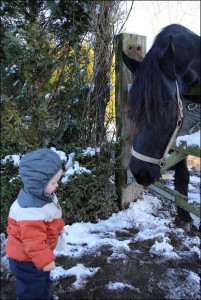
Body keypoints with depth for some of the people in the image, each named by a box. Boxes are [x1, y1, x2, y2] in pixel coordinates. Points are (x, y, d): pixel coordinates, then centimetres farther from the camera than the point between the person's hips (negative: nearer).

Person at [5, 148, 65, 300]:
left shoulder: (42, 195, -6)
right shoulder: (31, 210, -39)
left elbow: (50, 219, 15)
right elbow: (33, 240, -36)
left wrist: (59, 227, 26)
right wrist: (44, 259, -30)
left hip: (36, 254, 10)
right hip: (26, 258, -10)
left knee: (43, 279, 31)